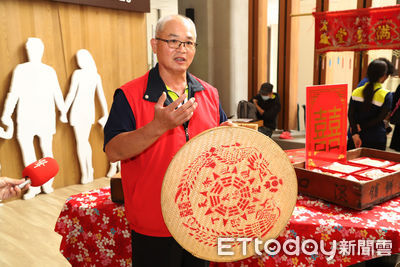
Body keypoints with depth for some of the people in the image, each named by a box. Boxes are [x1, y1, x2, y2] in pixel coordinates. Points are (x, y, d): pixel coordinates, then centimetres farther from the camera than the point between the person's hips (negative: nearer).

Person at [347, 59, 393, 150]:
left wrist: (355, 134, -11)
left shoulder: (356, 92, 1)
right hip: (376, 141, -3)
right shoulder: (386, 95, -8)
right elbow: (380, 118, -12)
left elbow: (351, 114, -6)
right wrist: (362, 127, -7)